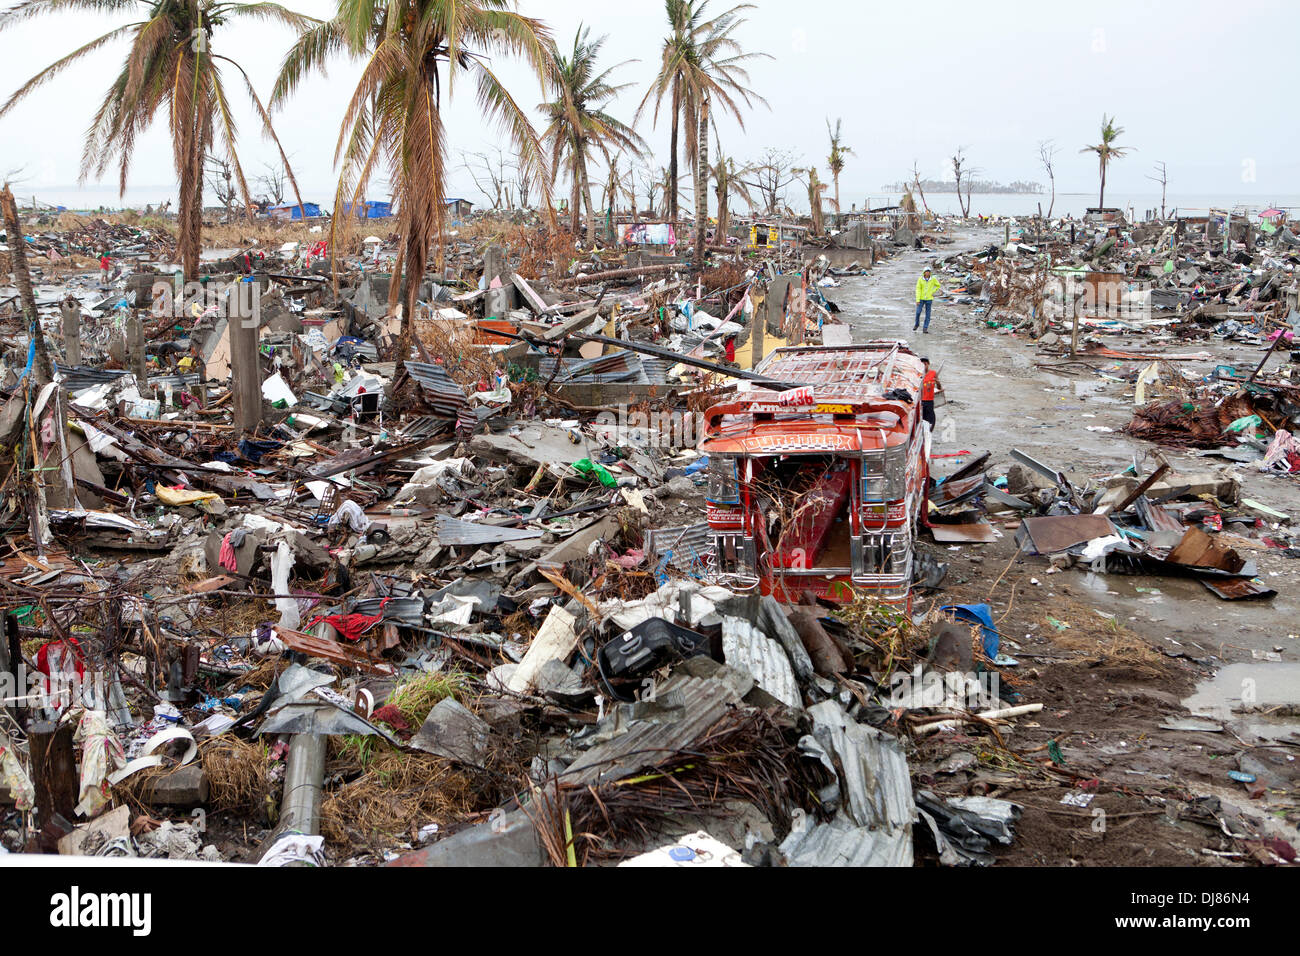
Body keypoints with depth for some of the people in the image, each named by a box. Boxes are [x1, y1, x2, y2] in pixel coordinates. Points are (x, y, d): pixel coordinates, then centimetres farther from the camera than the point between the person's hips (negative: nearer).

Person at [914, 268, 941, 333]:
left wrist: (932, 292, -1)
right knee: (918, 312, -4)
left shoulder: (933, 279, -5)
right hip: (921, 298, 0)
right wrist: (917, 300, -13)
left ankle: (925, 329, 8)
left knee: (928, 314, 1)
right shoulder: (920, 279, -7)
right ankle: (916, 324, 24)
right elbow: (918, 289, -8)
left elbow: (938, 285, 11)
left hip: (929, 299, 0)